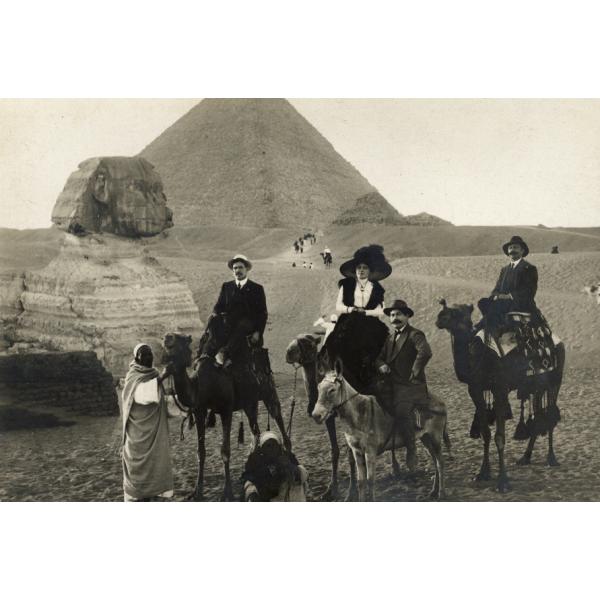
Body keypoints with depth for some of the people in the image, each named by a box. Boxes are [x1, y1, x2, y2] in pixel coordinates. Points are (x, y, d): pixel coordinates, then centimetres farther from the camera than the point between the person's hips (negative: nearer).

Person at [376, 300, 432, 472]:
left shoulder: (415, 335, -4)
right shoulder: (389, 337, 20)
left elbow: (425, 353, -23)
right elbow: (379, 356, 22)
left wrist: (414, 373, -18)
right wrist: (381, 365, -2)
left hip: (410, 386, -8)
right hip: (392, 384, 8)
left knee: (402, 412, -28)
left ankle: (411, 451, -15)